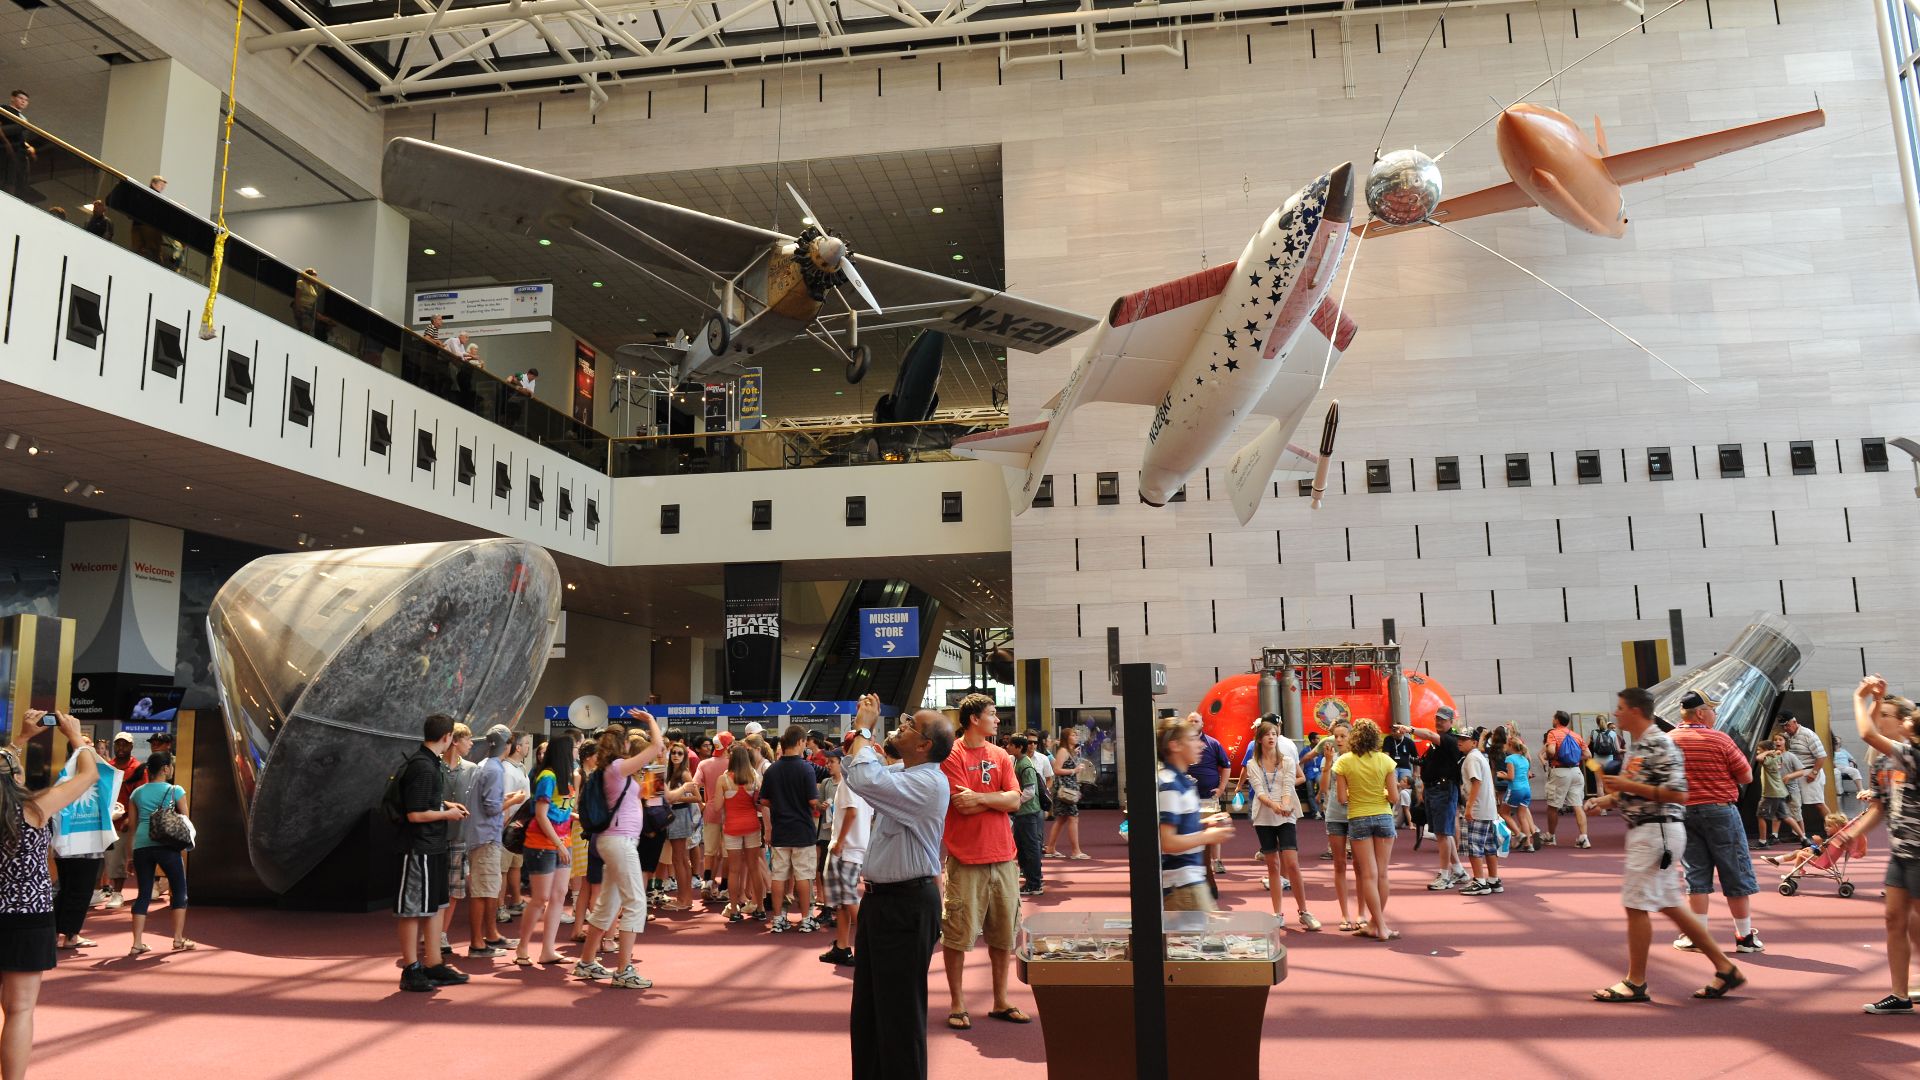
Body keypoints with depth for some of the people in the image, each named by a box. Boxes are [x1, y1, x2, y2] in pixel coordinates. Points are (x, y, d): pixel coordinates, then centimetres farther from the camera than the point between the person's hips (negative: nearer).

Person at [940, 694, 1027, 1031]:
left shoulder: (1000, 756, 10)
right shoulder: (952, 756, -7)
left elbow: (1014, 800, -1)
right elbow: (962, 805, -16)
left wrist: (979, 797, -12)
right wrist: (997, 798, -7)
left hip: (1002, 857, 6)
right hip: (966, 858, -6)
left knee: (1004, 933, 11)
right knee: (957, 934, 1)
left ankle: (1001, 1002, 23)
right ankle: (956, 1004, 14)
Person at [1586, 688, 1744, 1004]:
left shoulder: (1660, 744, -16)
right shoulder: (1636, 746, 14)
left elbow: (1678, 794, -22)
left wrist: (1629, 785, -21)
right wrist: (1608, 798, 7)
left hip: (1657, 831, -10)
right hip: (1646, 832, 10)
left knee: (1636, 904, -4)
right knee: (1670, 905, 15)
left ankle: (1636, 983, 5)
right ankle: (1726, 969, 22)